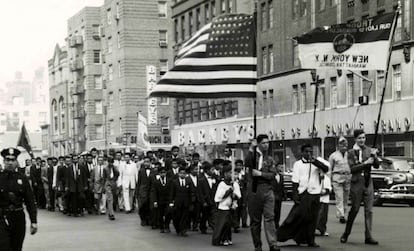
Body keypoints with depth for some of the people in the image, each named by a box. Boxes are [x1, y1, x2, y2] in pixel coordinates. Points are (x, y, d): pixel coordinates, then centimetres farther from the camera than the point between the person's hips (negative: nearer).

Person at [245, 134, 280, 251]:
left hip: (267, 191, 1)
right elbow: (247, 163, -18)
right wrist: (251, 149, -22)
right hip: (253, 191, -1)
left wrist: (260, 173, -12)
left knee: (269, 217, -9)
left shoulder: (270, 160, 11)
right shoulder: (253, 155, 5)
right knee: (255, 220, 5)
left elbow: (272, 175, -1)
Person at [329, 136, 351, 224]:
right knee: (339, 197, -10)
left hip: (347, 177, 3)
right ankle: (341, 215, -14)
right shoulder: (333, 155, 5)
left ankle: (344, 214, 16)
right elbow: (329, 169, 7)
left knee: (346, 197, 6)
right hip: (337, 177, -3)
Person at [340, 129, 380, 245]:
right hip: (357, 183, -3)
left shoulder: (369, 150, 7)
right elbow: (352, 169, -10)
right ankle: (346, 234, 18)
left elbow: (377, 165, 1)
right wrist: (365, 163, -17)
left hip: (368, 183, 3)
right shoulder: (351, 152, -1)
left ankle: (368, 237, 4)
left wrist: (374, 156, -15)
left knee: (369, 210, 1)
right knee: (354, 209, 3)